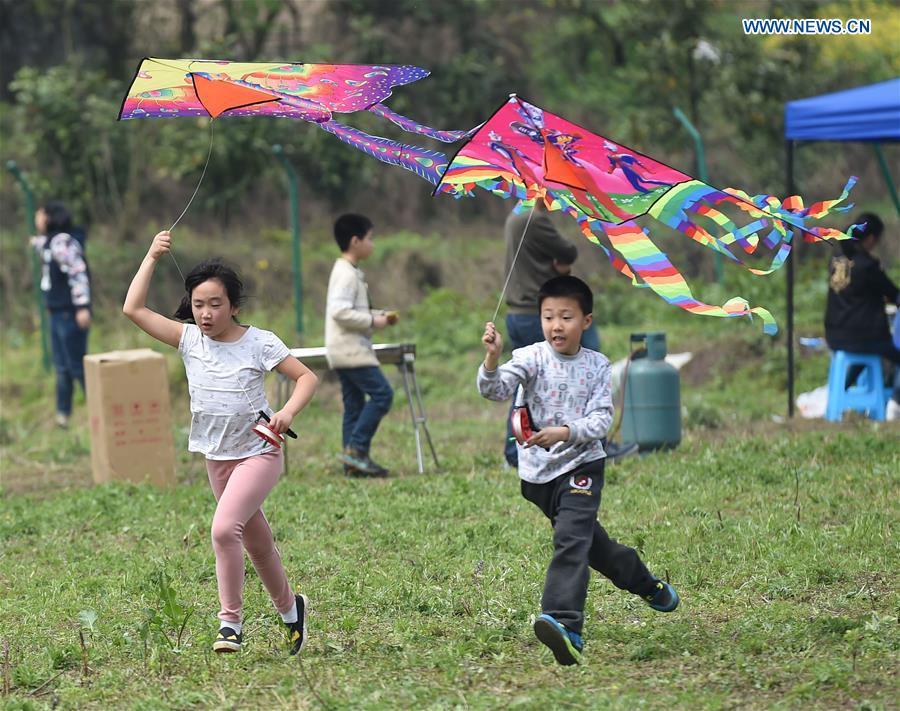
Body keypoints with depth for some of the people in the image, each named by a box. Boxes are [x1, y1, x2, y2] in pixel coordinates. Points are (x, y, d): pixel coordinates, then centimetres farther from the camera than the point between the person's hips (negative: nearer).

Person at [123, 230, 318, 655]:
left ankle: (230, 621, -15)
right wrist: (153, 257, -7)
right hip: (217, 457, 5)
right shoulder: (189, 340, -2)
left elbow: (306, 377, -6)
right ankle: (290, 610, 37)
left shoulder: (259, 342, -10)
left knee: (224, 528, -25)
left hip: (258, 453, -5)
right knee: (256, 542, 16)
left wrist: (288, 412, -24)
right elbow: (134, 308, -6)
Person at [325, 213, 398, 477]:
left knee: (355, 403, 8)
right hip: (351, 349, -11)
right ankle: (356, 448, -13)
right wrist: (373, 321, -18)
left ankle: (353, 462, 6)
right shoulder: (346, 274, -14)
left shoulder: (350, 272, 18)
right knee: (381, 393, -12)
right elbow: (340, 311, -25)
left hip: (347, 351, 11)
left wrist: (379, 316, 13)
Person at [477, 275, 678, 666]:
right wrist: (492, 358, -41)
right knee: (587, 539, 18)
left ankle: (564, 623, -34)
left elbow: (601, 421, -11)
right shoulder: (532, 358, -6)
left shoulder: (597, 366, -4)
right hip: (538, 472, 2)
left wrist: (564, 433, -28)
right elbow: (495, 390, -21)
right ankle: (647, 585, 40)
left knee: (571, 539, -21)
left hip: (582, 463, -2)